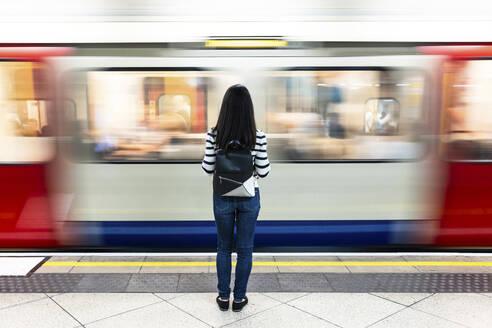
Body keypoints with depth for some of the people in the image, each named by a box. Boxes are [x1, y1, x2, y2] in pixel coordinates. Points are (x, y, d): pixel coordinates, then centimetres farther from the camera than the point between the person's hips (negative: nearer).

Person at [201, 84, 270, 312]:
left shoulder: (214, 135, -13)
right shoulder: (258, 136, -14)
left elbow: (208, 168, -7)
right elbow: (263, 172, -10)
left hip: (223, 198, 1)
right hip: (249, 199, 0)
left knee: (224, 248, 18)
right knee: (245, 249, 14)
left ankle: (223, 297, 29)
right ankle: (239, 299, 27)